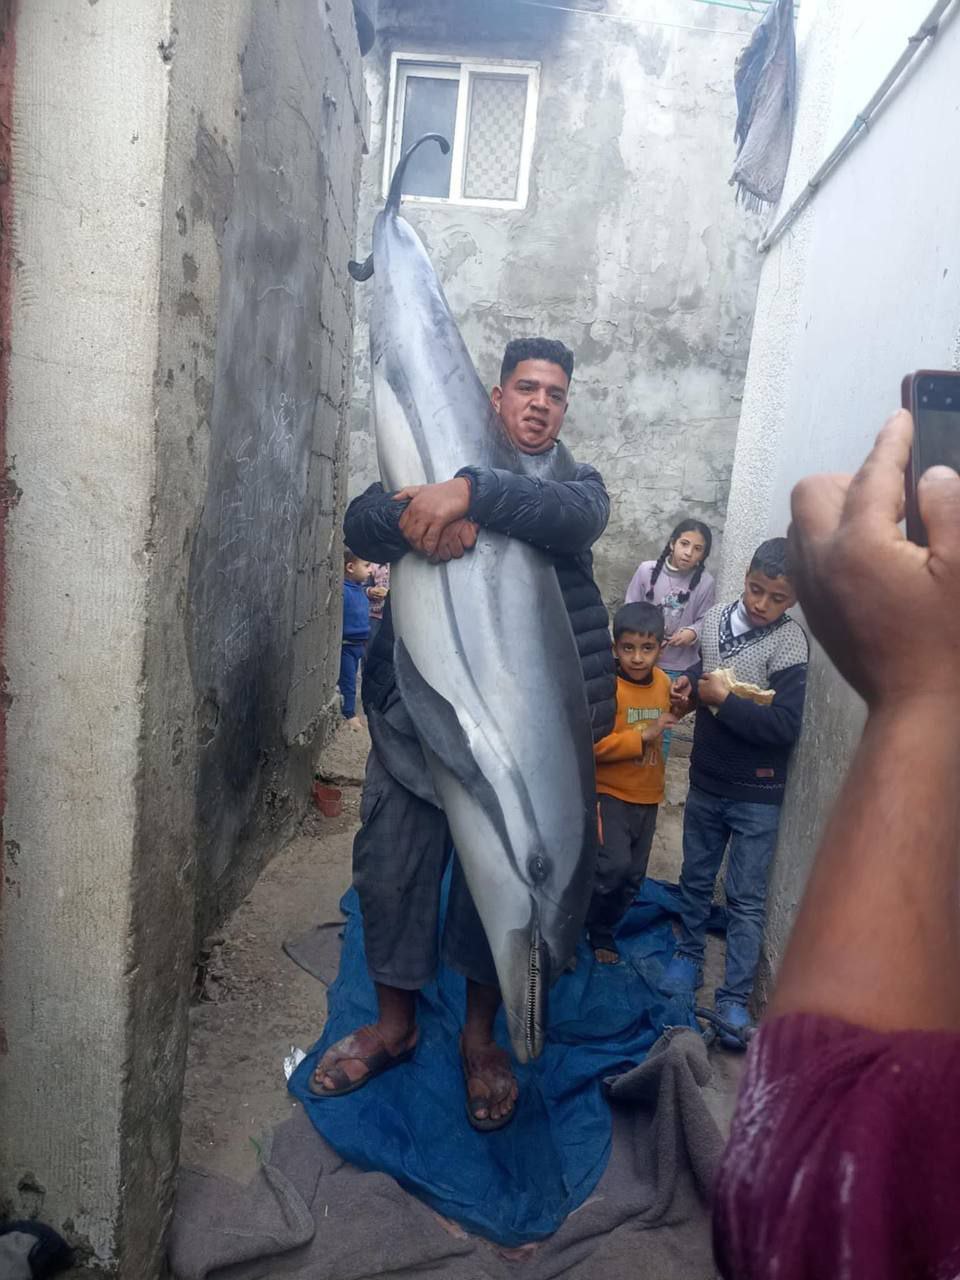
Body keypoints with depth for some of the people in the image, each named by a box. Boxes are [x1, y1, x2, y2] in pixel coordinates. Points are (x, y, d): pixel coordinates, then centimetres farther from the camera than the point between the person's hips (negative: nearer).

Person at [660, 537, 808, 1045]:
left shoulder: (790, 641, -17)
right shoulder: (715, 618, -2)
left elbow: (785, 726, -23)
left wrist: (723, 698, -20)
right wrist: (688, 688, -2)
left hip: (756, 793, -5)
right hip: (707, 780, 5)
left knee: (746, 899, 5)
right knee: (695, 879, 20)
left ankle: (735, 998, 15)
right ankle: (689, 958, 39)